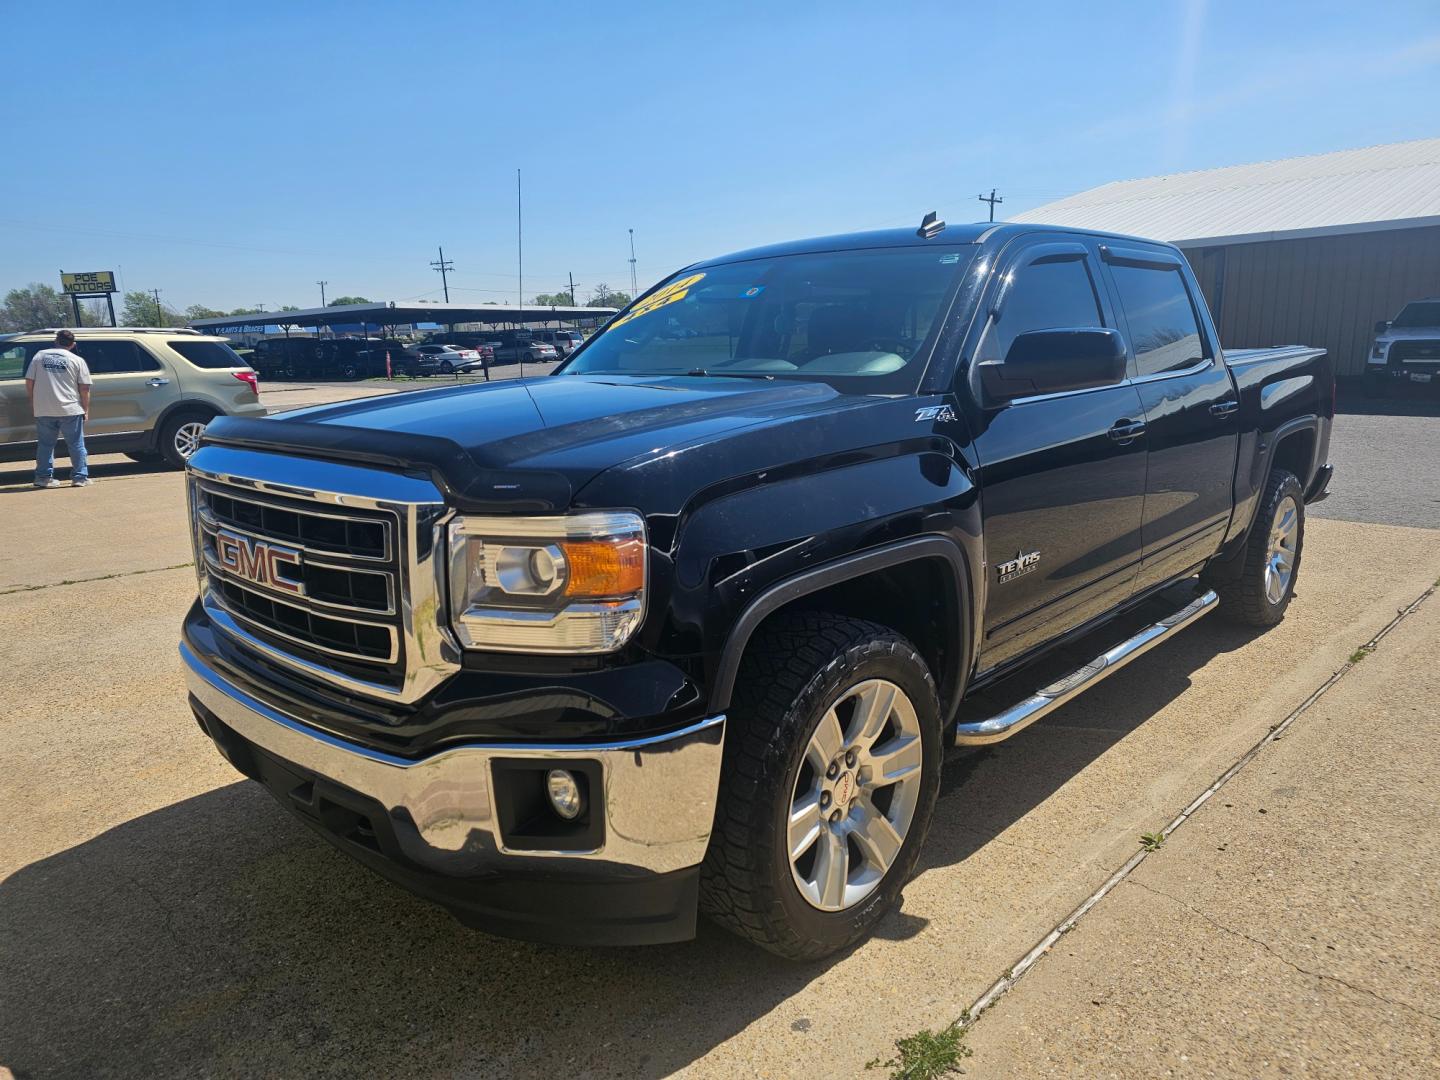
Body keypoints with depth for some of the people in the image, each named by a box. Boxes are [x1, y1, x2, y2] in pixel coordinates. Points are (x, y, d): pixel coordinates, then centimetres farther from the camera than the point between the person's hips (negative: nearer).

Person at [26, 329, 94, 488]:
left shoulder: (39, 356, 7)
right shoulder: (77, 360, -1)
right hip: (70, 409, -3)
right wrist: (86, 409, 4)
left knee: (45, 444, 12)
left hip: (43, 410, 3)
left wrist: (33, 401, 18)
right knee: (76, 444, 5)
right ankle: (80, 477, 4)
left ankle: (44, 477, 14)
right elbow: (84, 388, -5)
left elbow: (29, 382, 6)